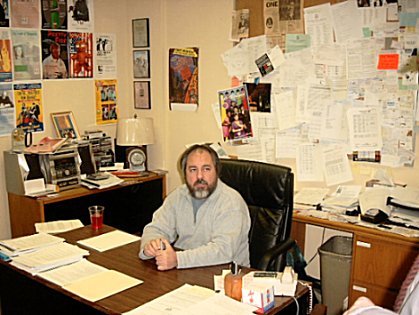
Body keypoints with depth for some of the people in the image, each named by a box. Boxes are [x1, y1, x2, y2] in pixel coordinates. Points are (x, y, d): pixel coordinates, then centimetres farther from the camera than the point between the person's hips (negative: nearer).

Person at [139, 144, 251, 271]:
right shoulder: (178, 196, 3)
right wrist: (149, 245, -19)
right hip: (184, 270, 4)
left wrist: (178, 259, -35)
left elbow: (223, 250, -27)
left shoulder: (231, 202, -17)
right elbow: (157, 228, 5)